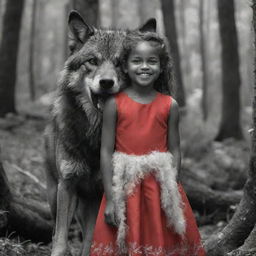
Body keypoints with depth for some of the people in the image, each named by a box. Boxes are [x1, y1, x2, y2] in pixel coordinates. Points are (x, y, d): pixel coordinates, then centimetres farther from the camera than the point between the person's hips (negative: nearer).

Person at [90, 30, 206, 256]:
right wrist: (110, 199, -7)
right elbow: (106, 151, -3)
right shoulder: (114, 104, -3)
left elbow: (175, 151, 3)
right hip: (125, 188, -1)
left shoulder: (170, 105, 1)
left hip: (161, 189, 1)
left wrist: (173, 193, -4)